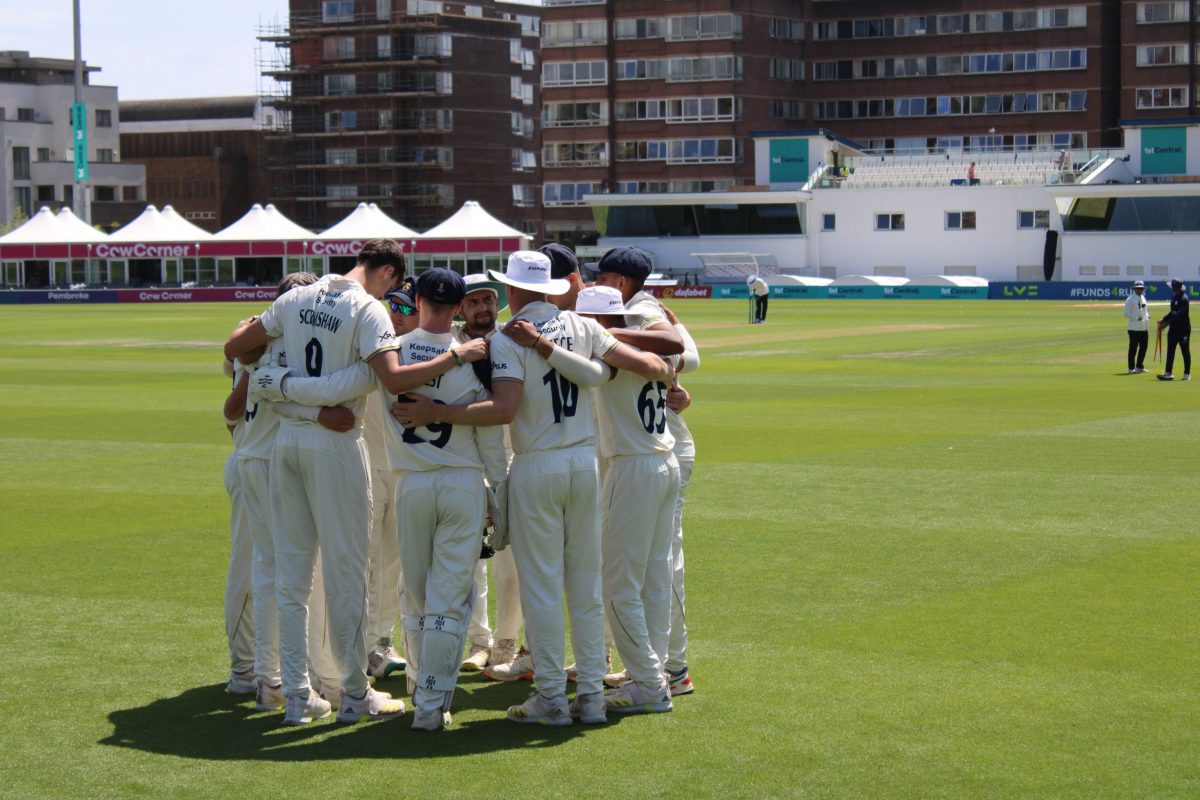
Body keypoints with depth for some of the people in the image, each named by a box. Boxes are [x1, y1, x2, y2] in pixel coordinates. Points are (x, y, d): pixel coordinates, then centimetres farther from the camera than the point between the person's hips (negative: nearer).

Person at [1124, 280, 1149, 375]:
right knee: (1133, 348, -3)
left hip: (1144, 327, 8)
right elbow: (1126, 313, -13)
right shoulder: (1130, 299, -11)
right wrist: (1137, 318, -22)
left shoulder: (1143, 298, 13)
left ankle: (1139, 366, 21)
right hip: (1134, 327, -8)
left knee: (1144, 346, 11)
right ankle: (1131, 368, 4)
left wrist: (1147, 315, 3)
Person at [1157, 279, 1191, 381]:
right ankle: (1168, 373, -1)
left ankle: (1187, 374, 9)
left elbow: (1179, 314, -26)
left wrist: (1167, 322, -28)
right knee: (1170, 351, 1)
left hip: (1183, 328, -9)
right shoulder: (1174, 297, 11)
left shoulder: (1184, 299, -17)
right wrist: (1163, 320, 10)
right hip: (1173, 328, 9)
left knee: (1185, 352, 2)